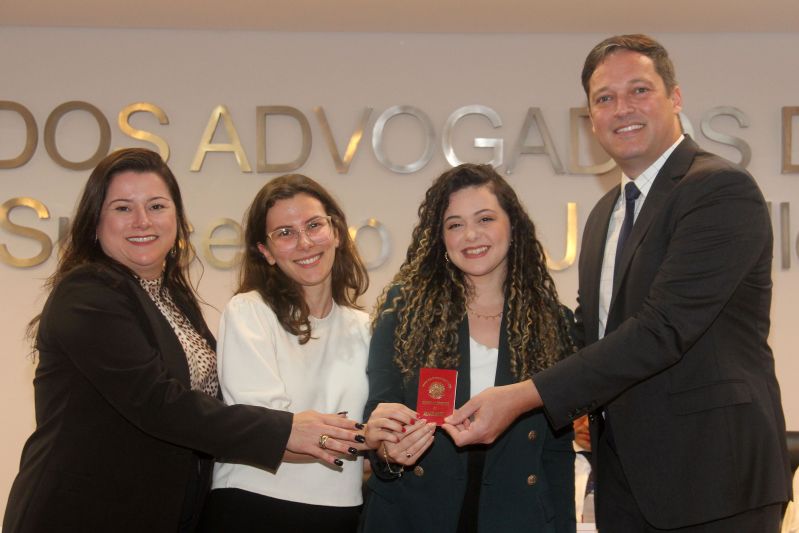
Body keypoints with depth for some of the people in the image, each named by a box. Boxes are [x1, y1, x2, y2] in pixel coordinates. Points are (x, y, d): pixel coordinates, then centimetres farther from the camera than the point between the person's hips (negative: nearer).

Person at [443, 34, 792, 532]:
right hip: (625, 477, 7)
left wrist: (524, 396, -24)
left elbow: (664, 327, -22)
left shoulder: (723, 190, -13)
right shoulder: (606, 214, 15)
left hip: (712, 477, -7)